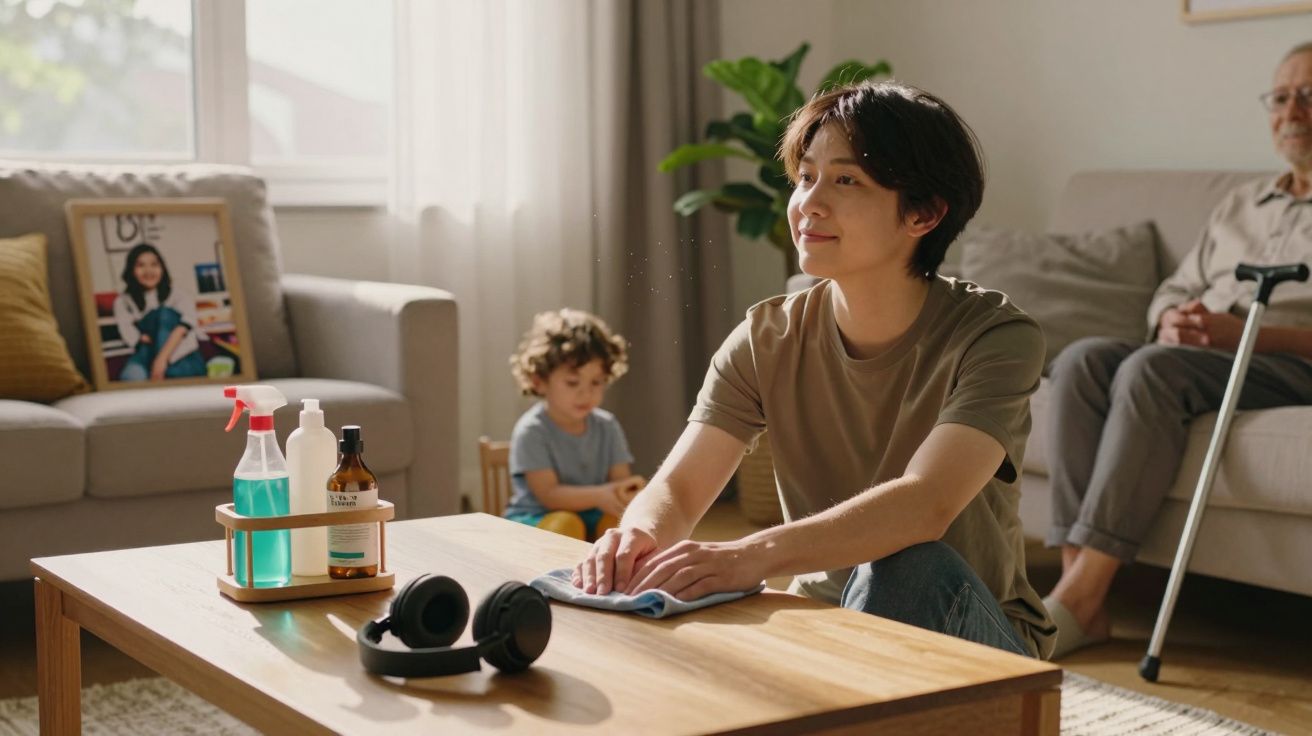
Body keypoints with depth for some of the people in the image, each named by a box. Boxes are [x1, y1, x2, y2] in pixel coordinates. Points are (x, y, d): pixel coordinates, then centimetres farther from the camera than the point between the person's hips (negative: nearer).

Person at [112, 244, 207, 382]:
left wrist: (162, 358, -27)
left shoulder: (179, 296, 9)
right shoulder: (123, 302, 15)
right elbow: (129, 333, -1)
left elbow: (182, 327, -11)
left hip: (182, 361, -1)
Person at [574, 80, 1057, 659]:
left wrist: (755, 553, -49)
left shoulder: (994, 336, -17)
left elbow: (926, 505, -34)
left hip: (972, 637, -3)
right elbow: (676, 489, -10)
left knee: (909, 566, -35)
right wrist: (638, 536, -36)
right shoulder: (768, 339, -2)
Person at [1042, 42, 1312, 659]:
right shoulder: (1241, 204, 28)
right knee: (1084, 359, -25)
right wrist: (1172, 320, 0)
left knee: (1151, 370, -34)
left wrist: (1237, 331, -19)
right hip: (1196, 352, 6)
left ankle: (1080, 598, -38)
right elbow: (1174, 289, 25)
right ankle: (1079, 587, -34)